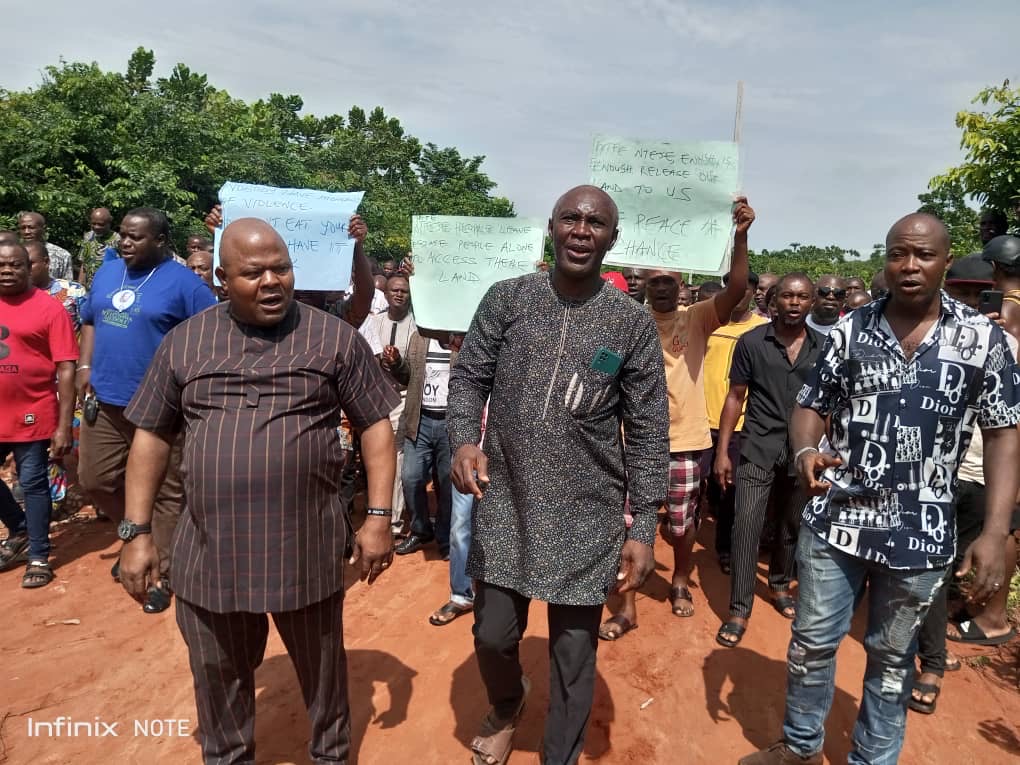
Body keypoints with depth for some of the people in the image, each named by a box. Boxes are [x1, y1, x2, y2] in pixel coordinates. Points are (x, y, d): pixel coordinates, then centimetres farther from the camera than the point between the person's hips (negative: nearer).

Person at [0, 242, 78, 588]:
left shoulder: (49, 308, -8)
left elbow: (66, 370, -11)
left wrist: (64, 425, -14)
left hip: (32, 416, -5)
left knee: (33, 484, 5)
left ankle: (38, 556, 19)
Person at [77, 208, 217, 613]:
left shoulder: (182, 282, -10)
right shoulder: (106, 272, 11)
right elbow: (90, 320, 21)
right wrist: (85, 366, 9)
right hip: (105, 400, 7)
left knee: (165, 492, 4)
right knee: (95, 479, 15)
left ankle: (161, 575, 19)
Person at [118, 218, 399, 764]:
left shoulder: (335, 338, -3)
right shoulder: (183, 341, 3)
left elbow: (375, 425, -1)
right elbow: (152, 435, 8)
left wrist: (378, 517, -7)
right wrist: (138, 533, 4)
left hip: (308, 549, -1)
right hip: (209, 553, 2)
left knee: (322, 673, 18)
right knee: (219, 682, 20)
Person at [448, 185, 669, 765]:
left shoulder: (633, 322, -4)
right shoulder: (507, 299, -1)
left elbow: (648, 432, -2)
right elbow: (469, 378, 3)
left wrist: (644, 527, -7)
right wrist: (464, 440, -17)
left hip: (587, 515, -1)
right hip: (505, 503, 1)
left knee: (574, 654, 12)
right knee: (494, 635, 15)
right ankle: (507, 706, 50)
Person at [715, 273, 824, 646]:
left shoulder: (823, 347, 3)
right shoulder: (751, 342, -4)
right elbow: (735, 397, -1)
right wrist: (722, 450, -5)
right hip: (759, 446, -2)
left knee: (791, 524, 16)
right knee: (747, 523, -7)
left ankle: (780, 584, 39)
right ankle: (739, 609, 2)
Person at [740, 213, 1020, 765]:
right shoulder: (849, 330, -1)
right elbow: (811, 407, 4)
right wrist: (805, 453, -19)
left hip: (922, 533, 0)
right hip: (836, 519, 1)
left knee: (892, 655, 16)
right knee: (813, 640, 12)